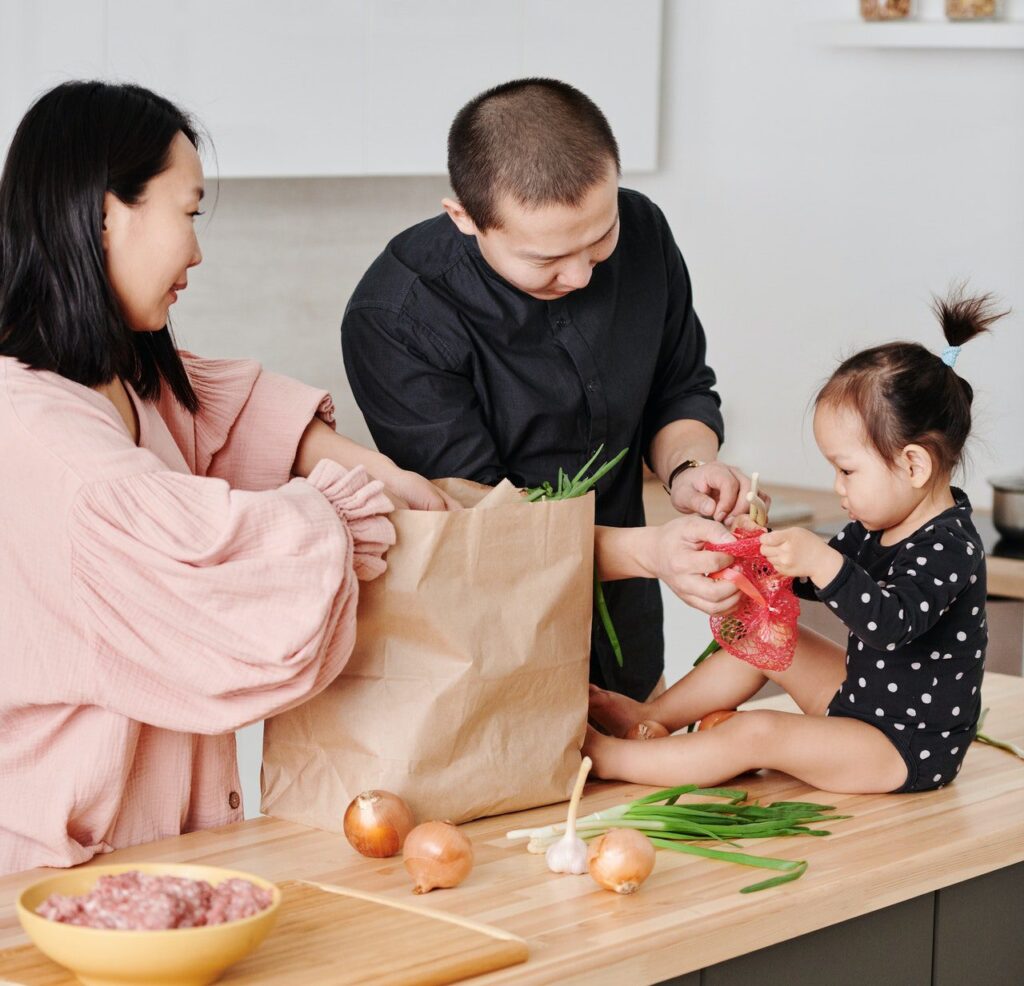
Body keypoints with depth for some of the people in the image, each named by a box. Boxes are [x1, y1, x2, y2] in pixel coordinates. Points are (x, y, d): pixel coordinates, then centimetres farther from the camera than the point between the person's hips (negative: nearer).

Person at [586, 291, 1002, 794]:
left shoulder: (947, 547, -25)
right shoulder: (878, 527, 4)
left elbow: (891, 623, -39)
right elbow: (820, 580, 17)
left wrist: (821, 562, -49)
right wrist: (767, 554, -2)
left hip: (911, 751, -10)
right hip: (863, 697, 10)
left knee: (755, 733, -20)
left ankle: (607, 758, -10)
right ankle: (652, 717, 22)